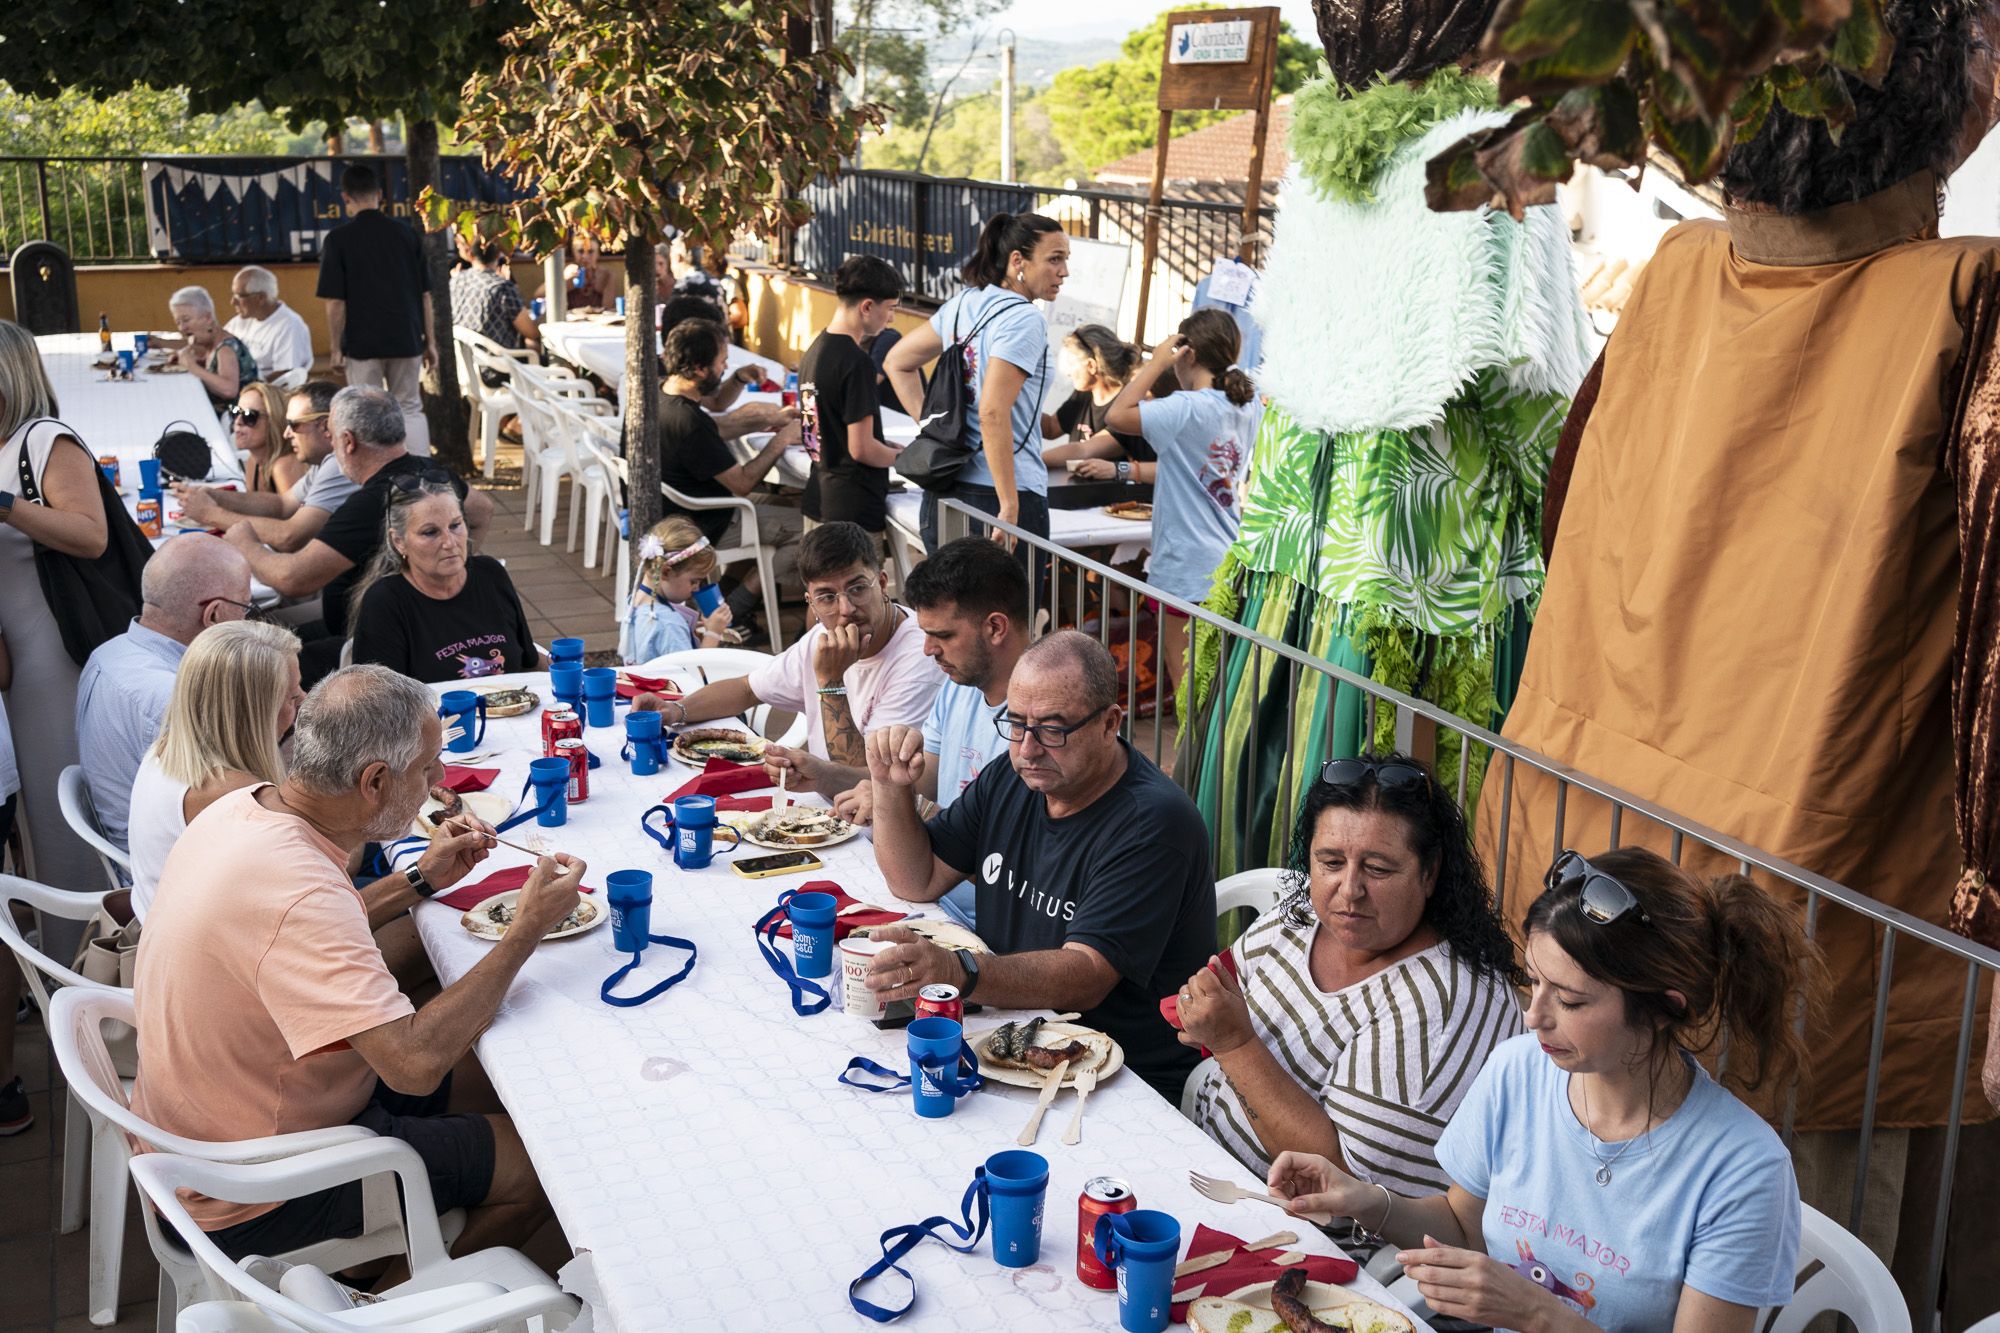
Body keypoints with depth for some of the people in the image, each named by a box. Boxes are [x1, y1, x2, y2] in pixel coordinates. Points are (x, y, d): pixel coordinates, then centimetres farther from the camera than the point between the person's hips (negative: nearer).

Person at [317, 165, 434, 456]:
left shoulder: (338, 239, -7)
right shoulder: (405, 234, 2)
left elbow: (335, 302, -8)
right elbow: (424, 295, 4)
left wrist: (337, 347, 0)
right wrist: (430, 341, 11)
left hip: (362, 343, -3)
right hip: (406, 339, 3)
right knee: (410, 409, 11)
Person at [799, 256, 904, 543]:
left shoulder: (813, 352, 10)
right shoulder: (856, 363, -18)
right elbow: (861, 449, -18)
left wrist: (886, 447, 16)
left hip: (817, 501, 9)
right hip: (854, 511, -9)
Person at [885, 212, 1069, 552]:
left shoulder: (963, 303, 11)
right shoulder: (1023, 320, -14)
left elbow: (897, 362, 21)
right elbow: (993, 412, -23)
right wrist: (1010, 508, -22)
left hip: (943, 495, 8)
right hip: (996, 495, -8)